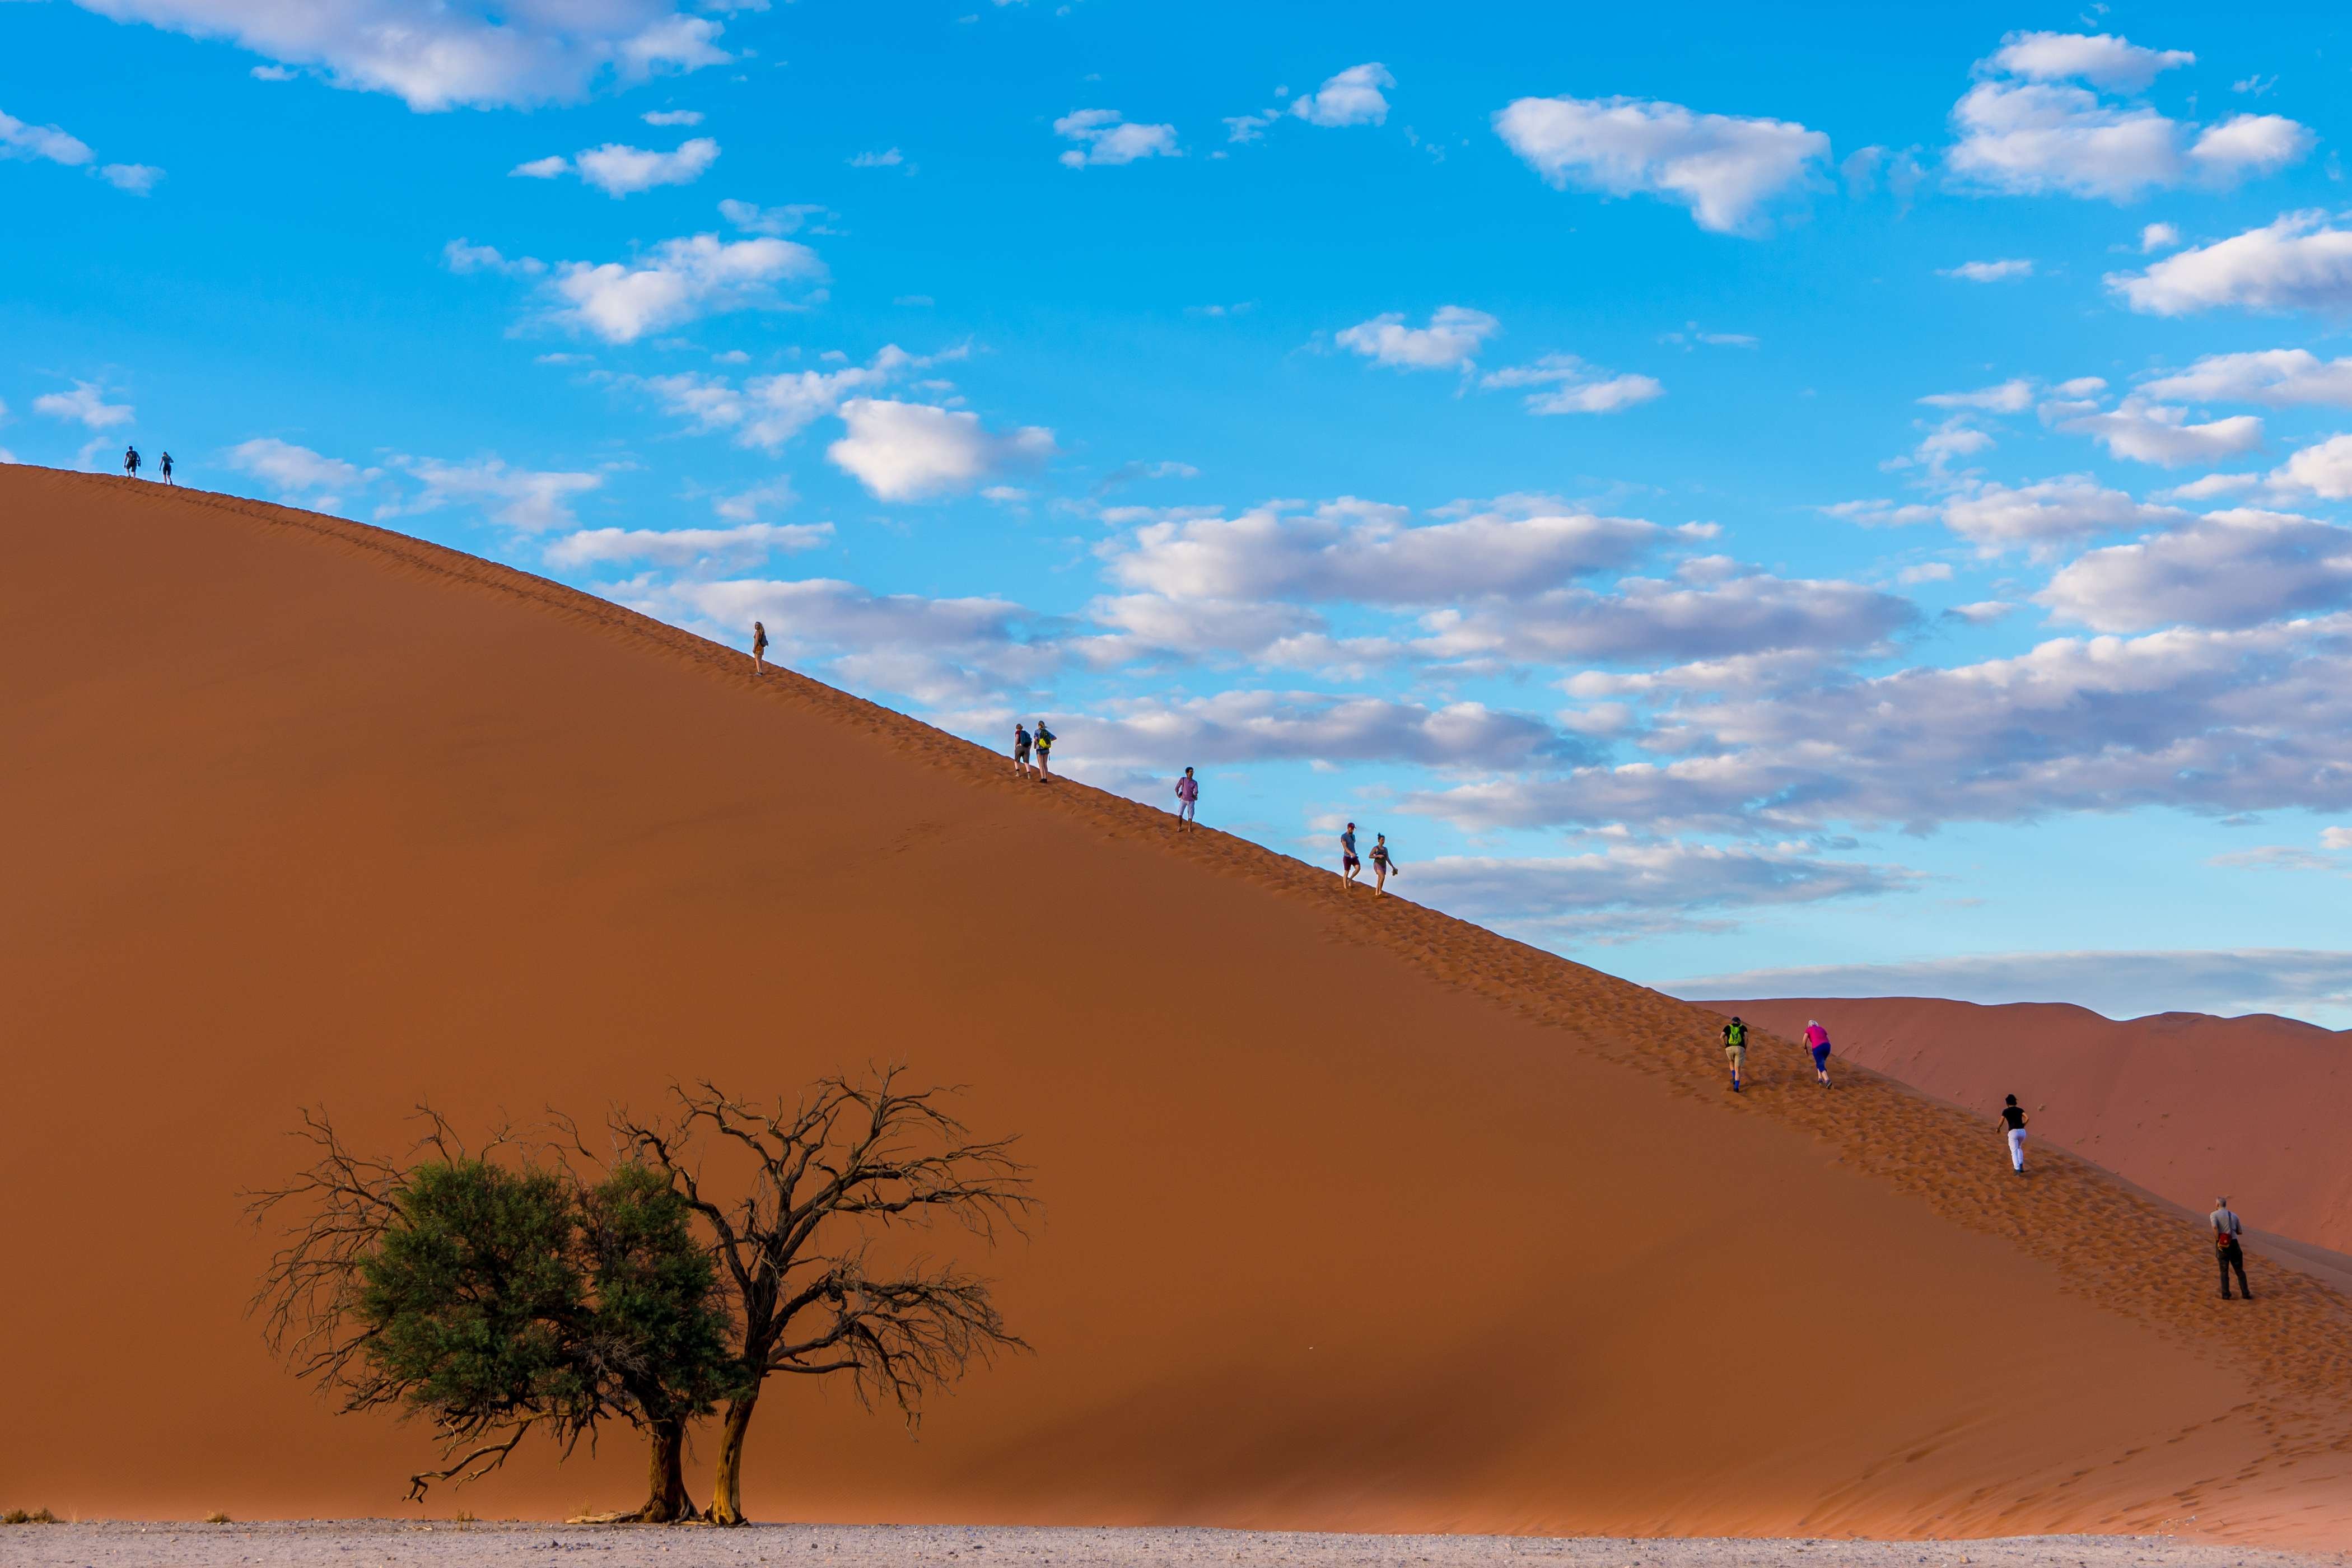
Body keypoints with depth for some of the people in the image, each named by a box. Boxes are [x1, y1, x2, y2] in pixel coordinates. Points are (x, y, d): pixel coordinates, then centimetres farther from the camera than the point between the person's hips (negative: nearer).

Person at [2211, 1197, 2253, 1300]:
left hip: (2222, 1245, -3)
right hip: (2234, 1243, 3)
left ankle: (2226, 1294, 5)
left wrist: (2217, 1241, -15)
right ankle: (2246, 1293, 8)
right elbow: (2240, 1232, 15)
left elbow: (2215, 1227, -21)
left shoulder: (2214, 1214, -2)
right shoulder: (2234, 1216, 11)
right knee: (2239, 1270, 11)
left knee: (2224, 1271, 8)